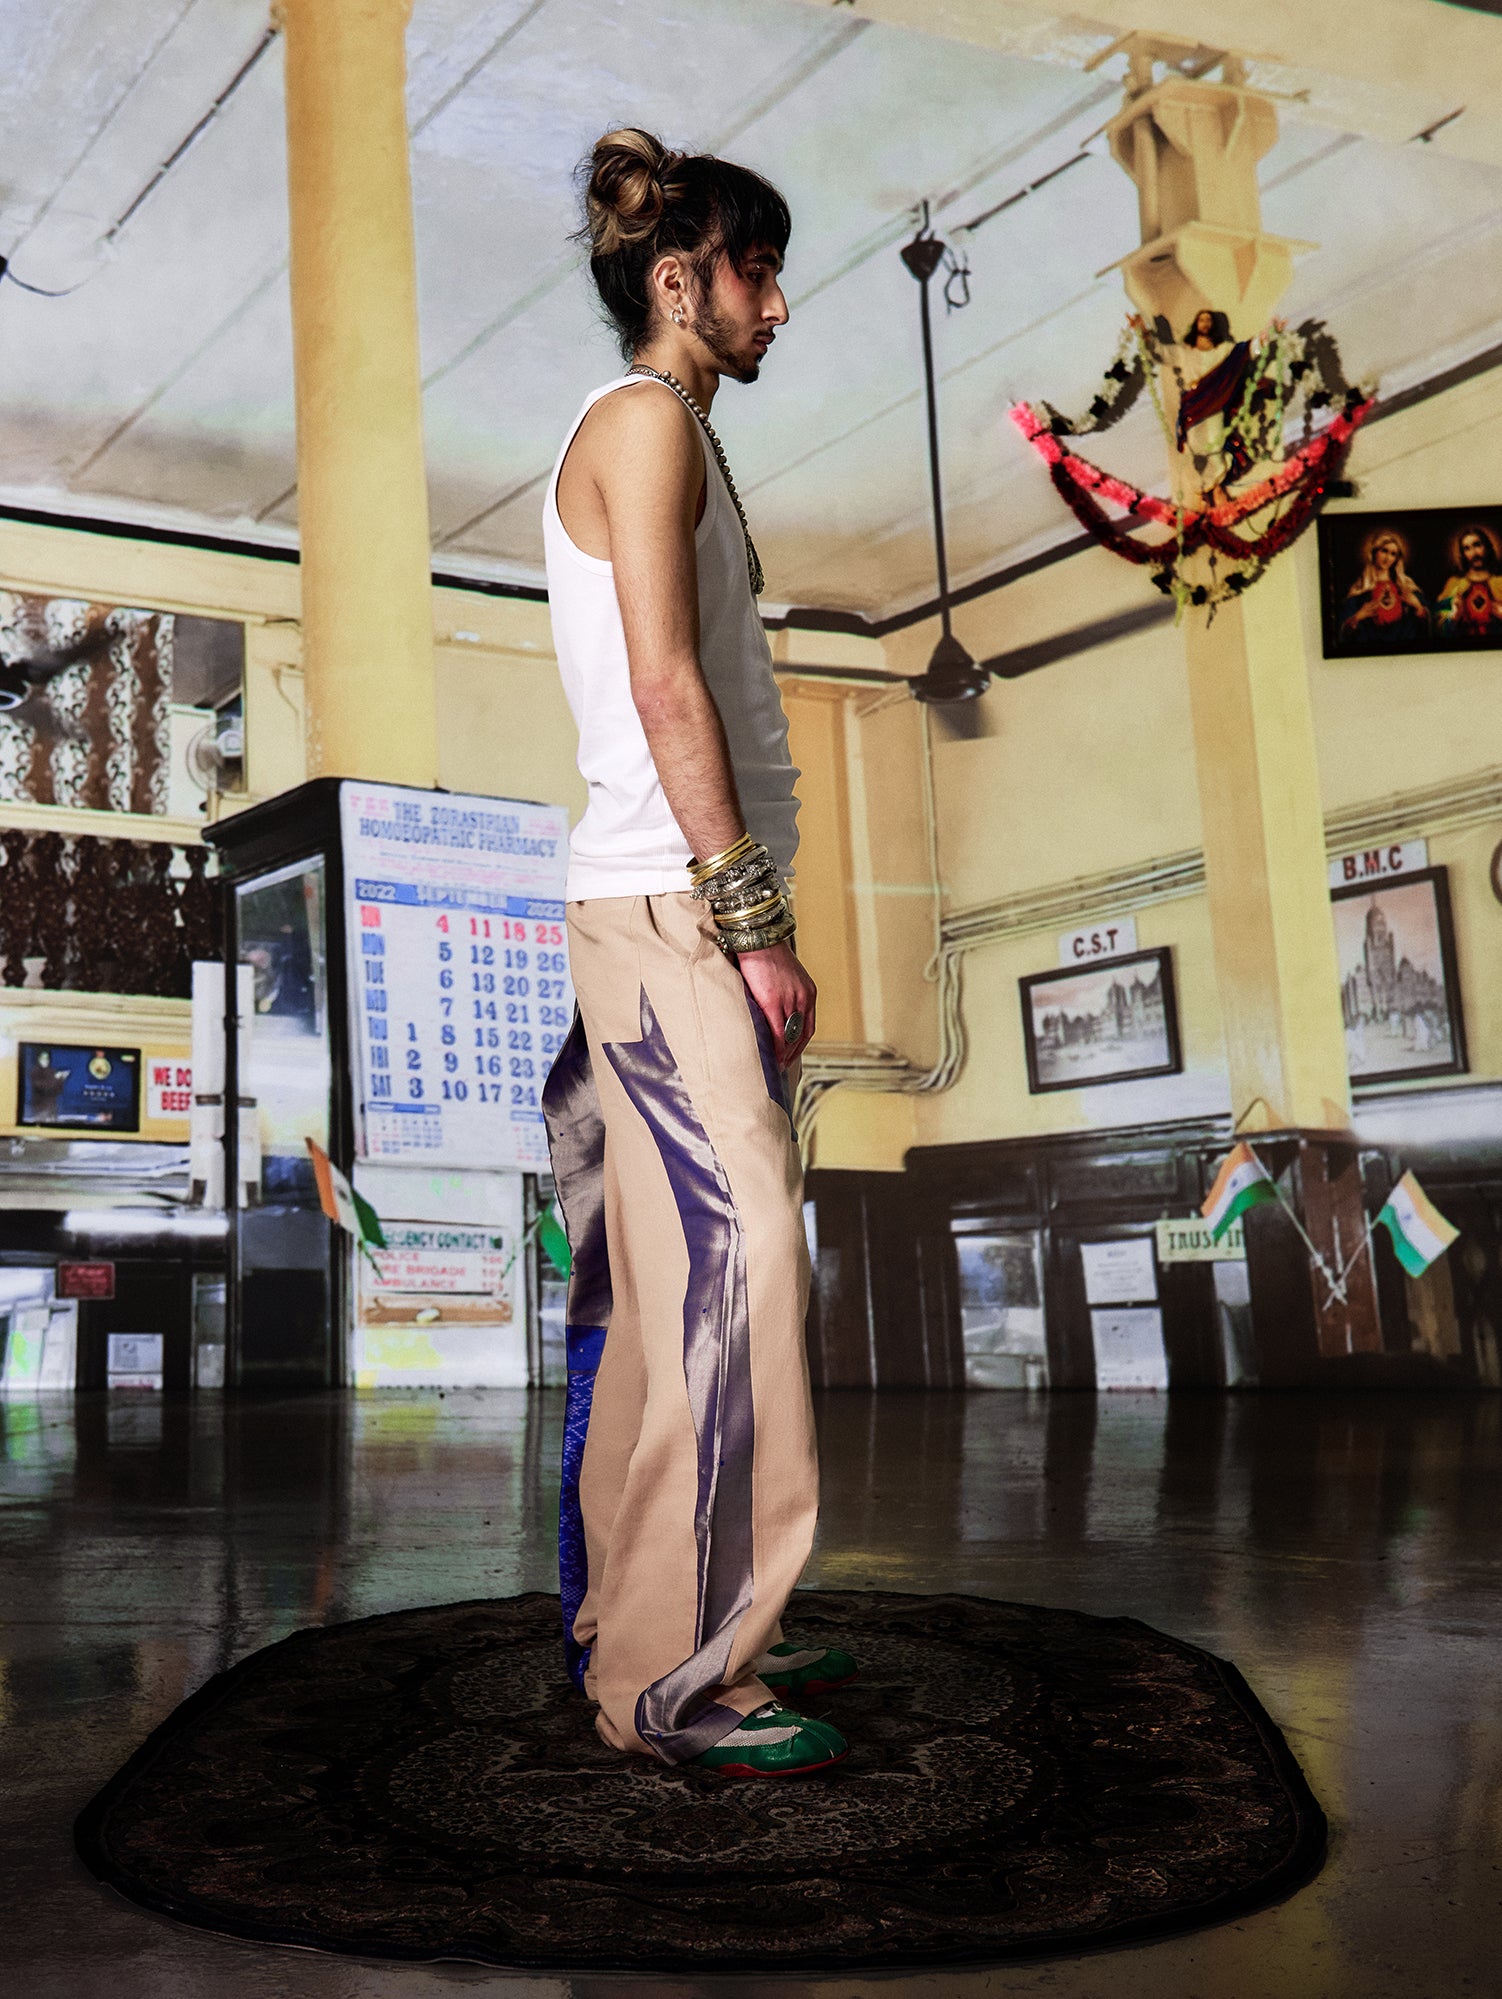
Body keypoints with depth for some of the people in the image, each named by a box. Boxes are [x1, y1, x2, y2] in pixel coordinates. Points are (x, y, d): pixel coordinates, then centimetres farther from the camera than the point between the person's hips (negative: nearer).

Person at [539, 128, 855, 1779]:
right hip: (668, 907, -10)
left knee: (682, 1290, 10)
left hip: (683, 916, 10)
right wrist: (752, 923, -18)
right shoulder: (646, 418, -5)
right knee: (724, 1274, -12)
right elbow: (663, 683, -16)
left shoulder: (660, 436, 24)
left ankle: (658, 1630, 17)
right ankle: (675, 1675, -6)